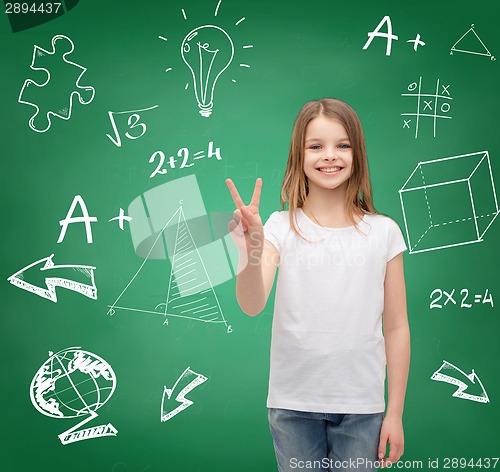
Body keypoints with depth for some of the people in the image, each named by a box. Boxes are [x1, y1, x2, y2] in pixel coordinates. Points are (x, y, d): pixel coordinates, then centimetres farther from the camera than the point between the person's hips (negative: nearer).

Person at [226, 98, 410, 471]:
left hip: (361, 406, 0)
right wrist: (251, 254, -37)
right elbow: (252, 305, -18)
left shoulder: (383, 232, -2)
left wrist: (395, 412, 2)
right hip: (293, 403, 0)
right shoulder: (282, 227, -4)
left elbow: (396, 327, 1)